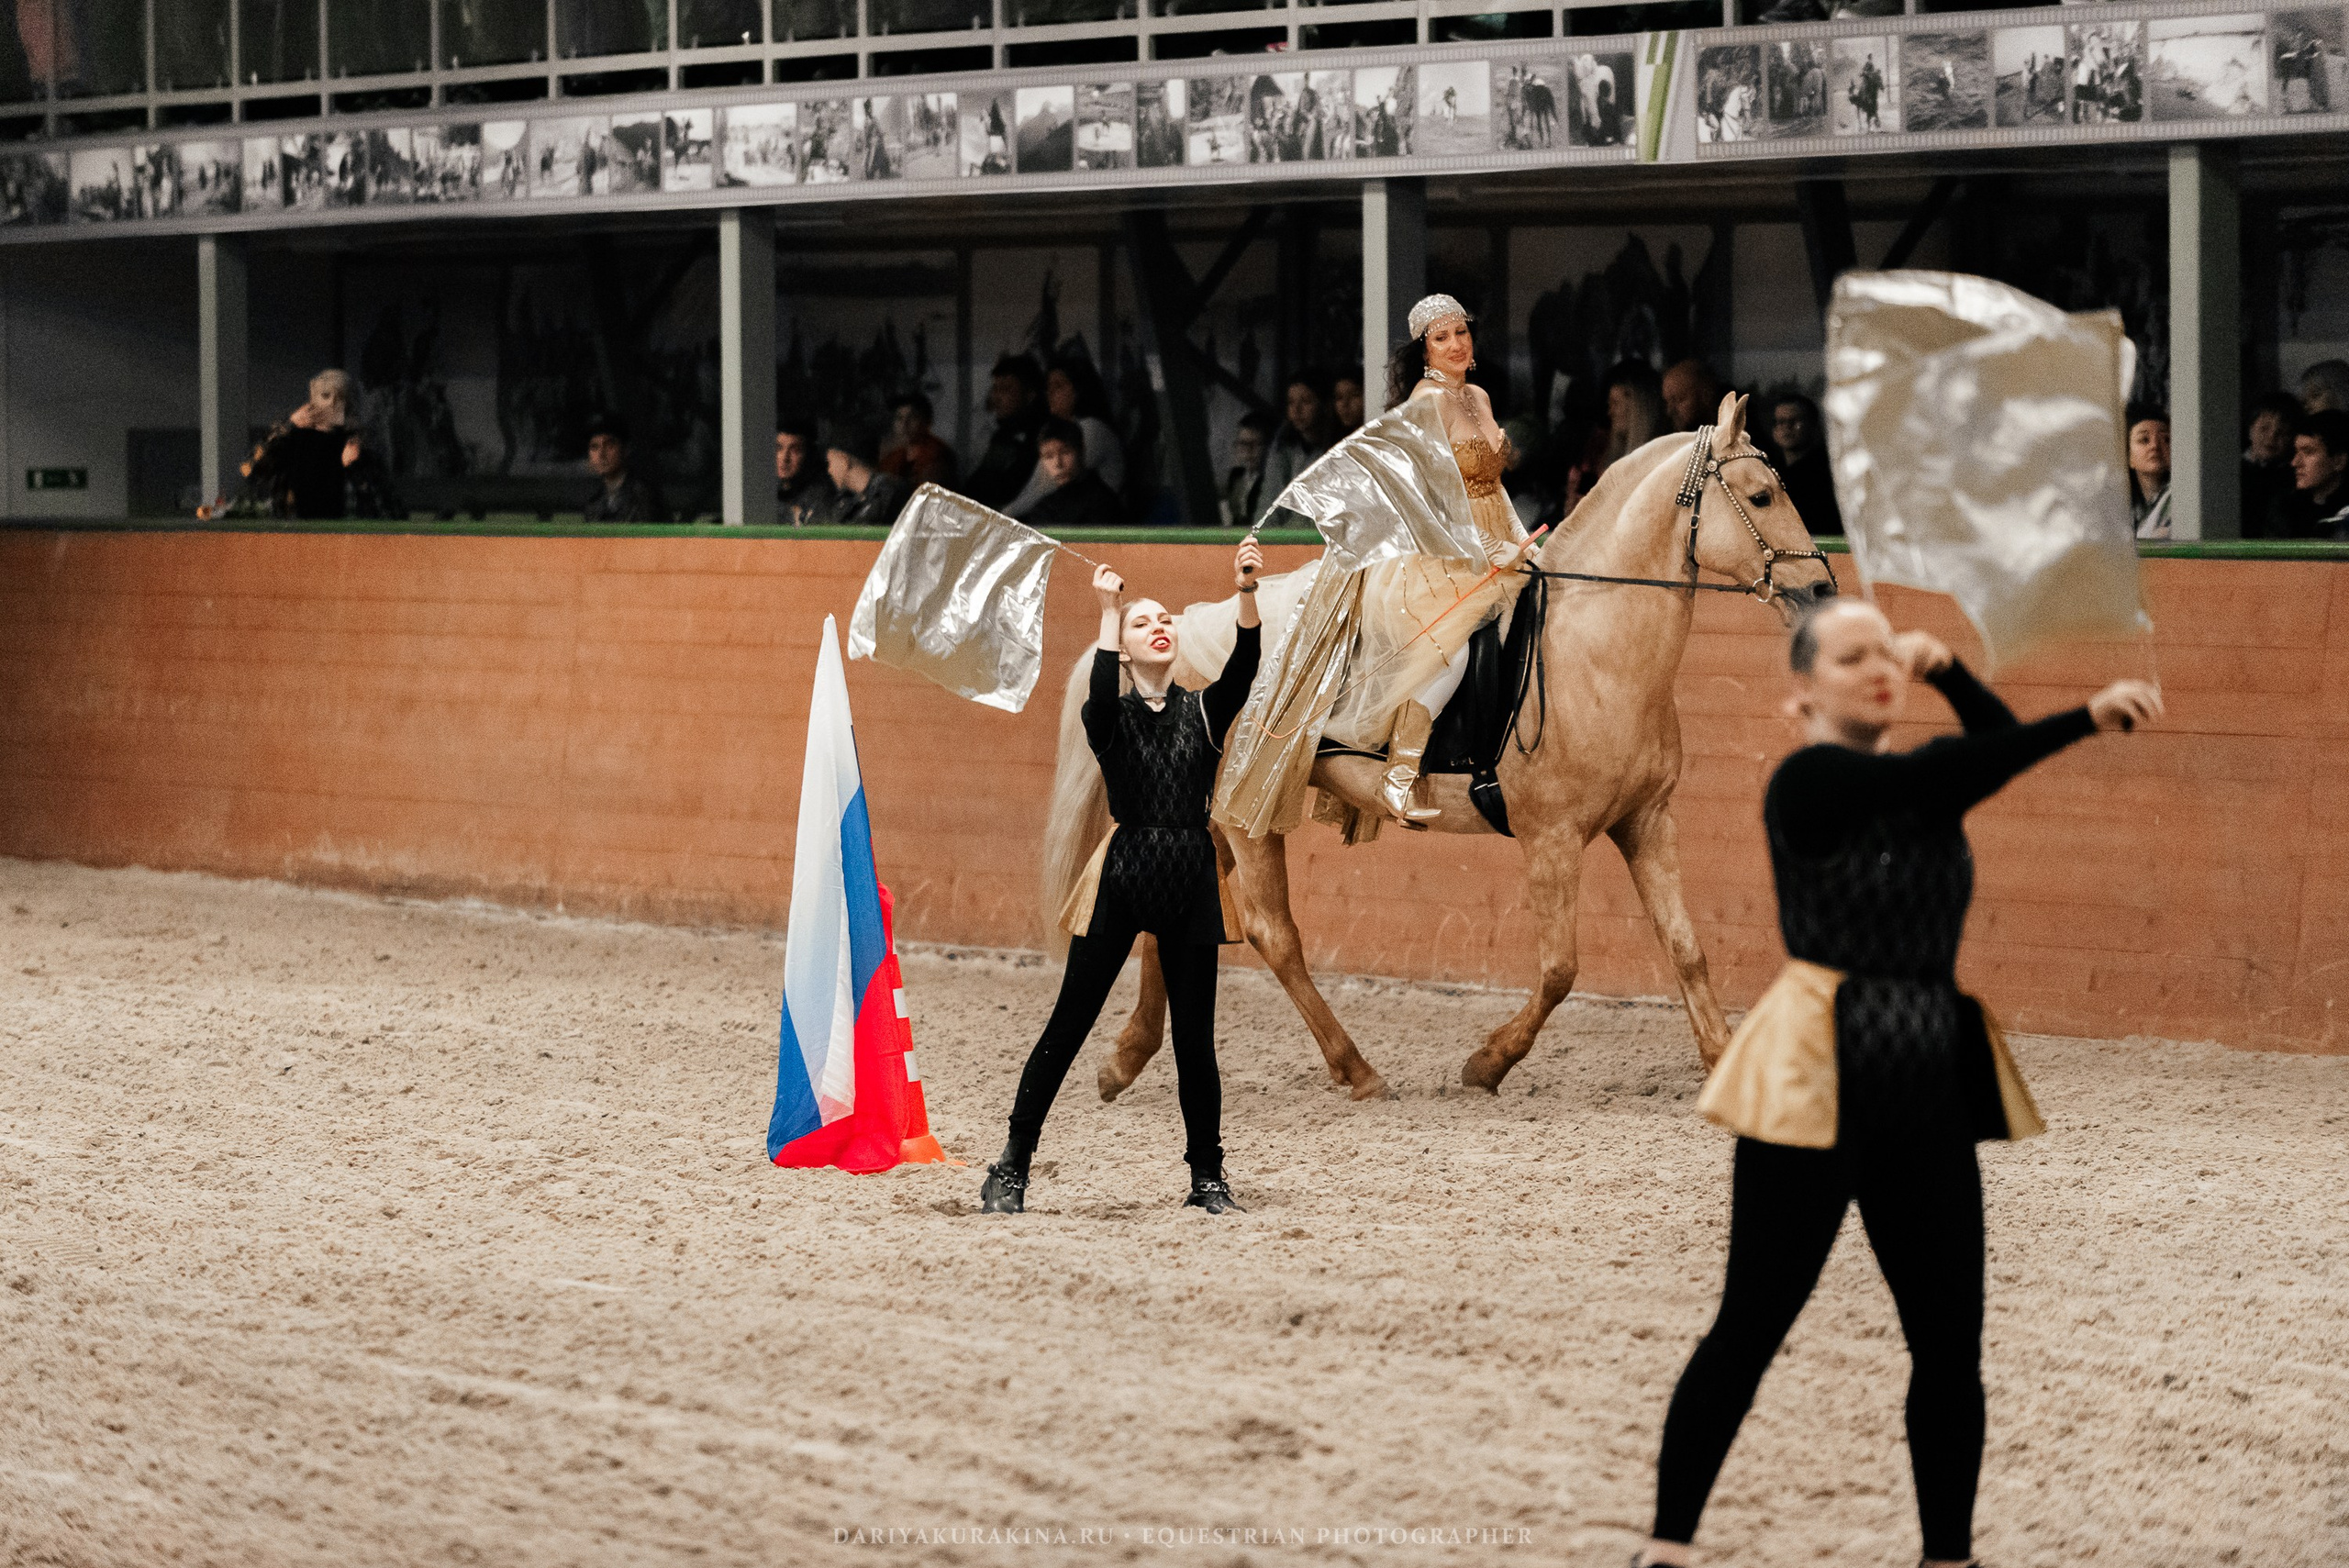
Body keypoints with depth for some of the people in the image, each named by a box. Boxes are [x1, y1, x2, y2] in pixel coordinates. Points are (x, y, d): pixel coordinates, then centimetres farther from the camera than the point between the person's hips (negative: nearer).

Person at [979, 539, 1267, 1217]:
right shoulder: (1110, 717, 3)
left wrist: (1248, 595, -22)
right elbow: (1101, 699, -21)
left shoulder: (1203, 712, 9)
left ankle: (1207, 1177, 16)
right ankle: (1011, 1168, 4)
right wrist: (1109, 612, -25)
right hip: (1123, 877, -2)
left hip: (1191, 882, 2)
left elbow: (1242, 671, -9)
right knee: (1069, 1025, -1)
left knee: (1194, 1035, 6)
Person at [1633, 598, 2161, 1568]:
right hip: (1818, 1087, -6)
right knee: (1749, 1332, -2)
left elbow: (2002, 754, -1)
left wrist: (1947, 672, -10)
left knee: (1950, 1344, 5)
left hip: (1929, 1094, 6)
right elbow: (1947, 775, -21)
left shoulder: (1922, 782, 13)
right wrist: (2086, 717, -24)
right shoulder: (1808, 780, -9)